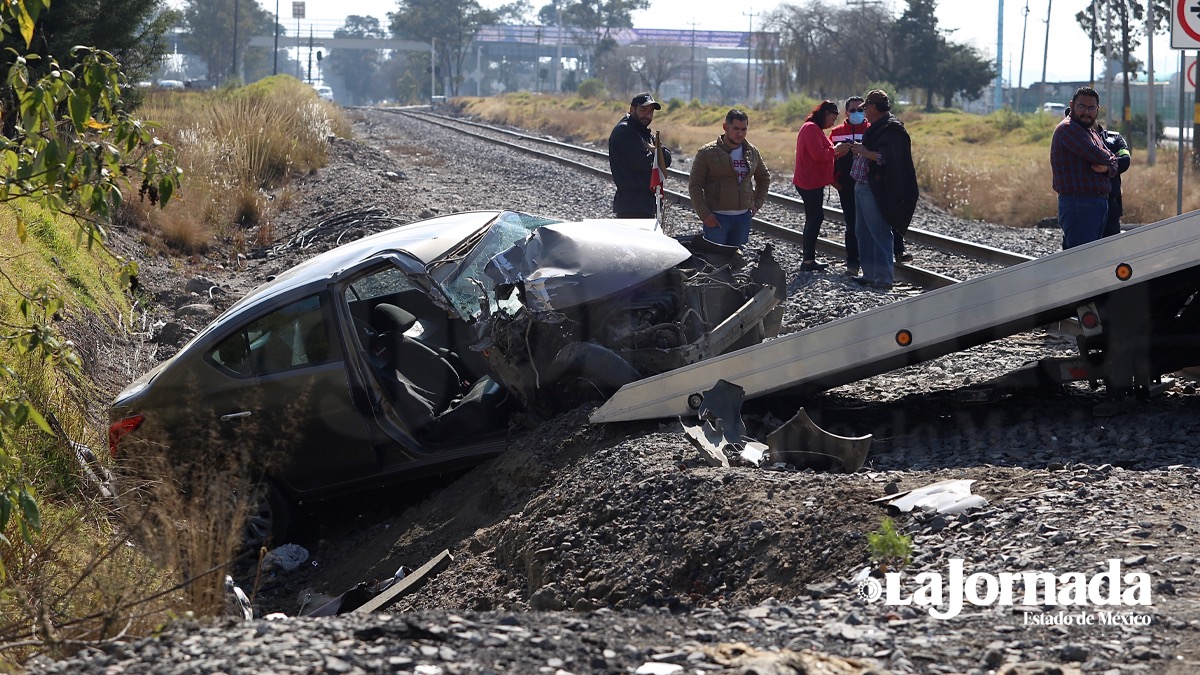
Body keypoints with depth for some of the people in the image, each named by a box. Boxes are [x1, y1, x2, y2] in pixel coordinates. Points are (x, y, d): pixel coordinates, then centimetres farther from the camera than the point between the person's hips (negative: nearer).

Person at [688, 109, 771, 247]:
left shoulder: (752, 152, 9)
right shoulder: (707, 153, -5)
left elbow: (764, 178, 26)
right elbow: (694, 185, -4)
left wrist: (757, 203, 13)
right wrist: (704, 214, -12)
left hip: (743, 216, 4)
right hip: (716, 217, -4)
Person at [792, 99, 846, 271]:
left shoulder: (813, 129, 19)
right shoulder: (811, 129, -14)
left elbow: (821, 154, 22)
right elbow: (818, 154, -22)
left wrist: (837, 151, 9)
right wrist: (836, 150, -12)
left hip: (813, 182, 11)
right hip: (810, 183, -11)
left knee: (814, 218, 12)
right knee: (815, 218, -10)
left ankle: (809, 259, 15)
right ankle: (808, 260, -10)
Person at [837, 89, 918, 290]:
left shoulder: (892, 130, -14)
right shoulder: (877, 128, 18)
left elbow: (889, 158, -24)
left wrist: (866, 153, -20)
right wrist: (859, 151, 12)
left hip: (875, 190, -11)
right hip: (862, 187, 11)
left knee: (879, 233, -8)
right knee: (863, 232, 13)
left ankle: (884, 277, -7)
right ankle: (870, 274, 20)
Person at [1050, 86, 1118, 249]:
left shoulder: (1093, 132, 22)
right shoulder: (1067, 128, -8)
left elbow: (1112, 163, 16)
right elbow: (1097, 155, -17)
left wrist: (1106, 168, -9)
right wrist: (1109, 159, 6)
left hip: (1100, 204, 10)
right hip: (1078, 203, -10)